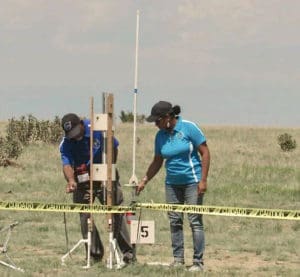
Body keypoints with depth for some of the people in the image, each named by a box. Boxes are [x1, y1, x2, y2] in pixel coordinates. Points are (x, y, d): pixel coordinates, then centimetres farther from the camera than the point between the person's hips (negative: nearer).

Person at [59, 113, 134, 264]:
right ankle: (95, 253, 2)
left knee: (116, 212, -4)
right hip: (82, 180, 1)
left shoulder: (98, 129, -16)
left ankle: (127, 251, 0)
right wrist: (70, 180, -48)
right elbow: (66, 164, -28)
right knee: (85, 215, -5)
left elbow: (114, 148, 0)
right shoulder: (66, 143, -15)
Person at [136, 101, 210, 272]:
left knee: (195, 221, -6)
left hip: (192, 181, -6)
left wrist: (203, 180, -14)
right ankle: (178, 258, 14)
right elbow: (157, 162, 16)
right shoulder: (161, 136, 5)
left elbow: (205, 153, -9)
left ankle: (198, 262, -3)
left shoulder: (189, 128, -11)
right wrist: (144, 181, 11)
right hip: (172, 184, 6)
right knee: (174, 221, 5)